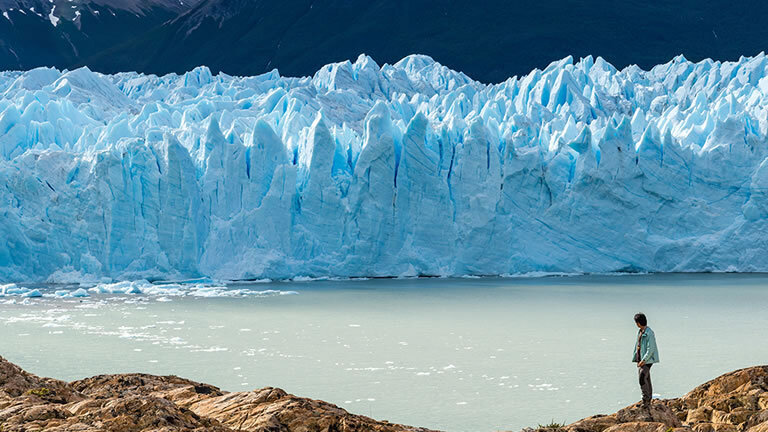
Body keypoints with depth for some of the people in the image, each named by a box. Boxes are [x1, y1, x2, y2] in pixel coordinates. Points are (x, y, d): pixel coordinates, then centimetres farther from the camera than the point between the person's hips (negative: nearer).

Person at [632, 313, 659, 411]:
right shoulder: (639, 332, 13)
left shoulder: (649, 333, -15)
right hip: (640, 360, 9)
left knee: (643, 379, -16)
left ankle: (646, 401, -15)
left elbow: (651, 349, -18)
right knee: (646, 380, 11)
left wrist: (643, 360, -20)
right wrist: (636, 359, 13)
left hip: (647, 360, -9)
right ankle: (648, 403, 16)